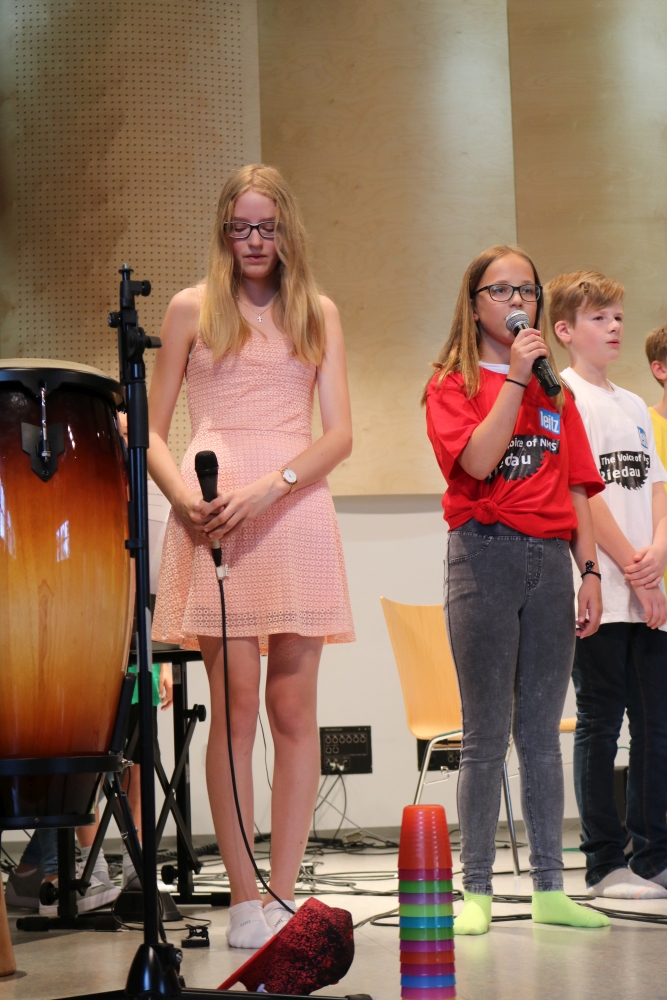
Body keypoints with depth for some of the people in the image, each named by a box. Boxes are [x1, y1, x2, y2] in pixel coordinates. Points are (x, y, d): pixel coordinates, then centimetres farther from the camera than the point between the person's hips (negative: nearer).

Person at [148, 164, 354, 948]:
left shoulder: (317, 313, 15)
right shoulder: (191, 309, 13)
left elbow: (340, 434, 6)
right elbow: (152, 433, 11)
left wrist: (268, 487, -10)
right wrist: (181, 491, -9)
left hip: (295, 510, 1)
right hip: (213, 517, -1)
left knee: (293, 709, -1)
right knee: (234, 706, -5)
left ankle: (284, 894, 5)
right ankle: (244, 898, 0)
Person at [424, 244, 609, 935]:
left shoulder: (555, 390, 17)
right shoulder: (451, 385, 4)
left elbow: (576, 490, 15)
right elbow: (479, 460, -15)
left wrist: (590, 571, 6)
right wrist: (515, 376, -12)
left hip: (551, 559, 4)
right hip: (486, 555, -4)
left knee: (542, 732, 6)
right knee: (487, 734, -3)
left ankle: (549, 889, 10)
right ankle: (476, 891, 2)